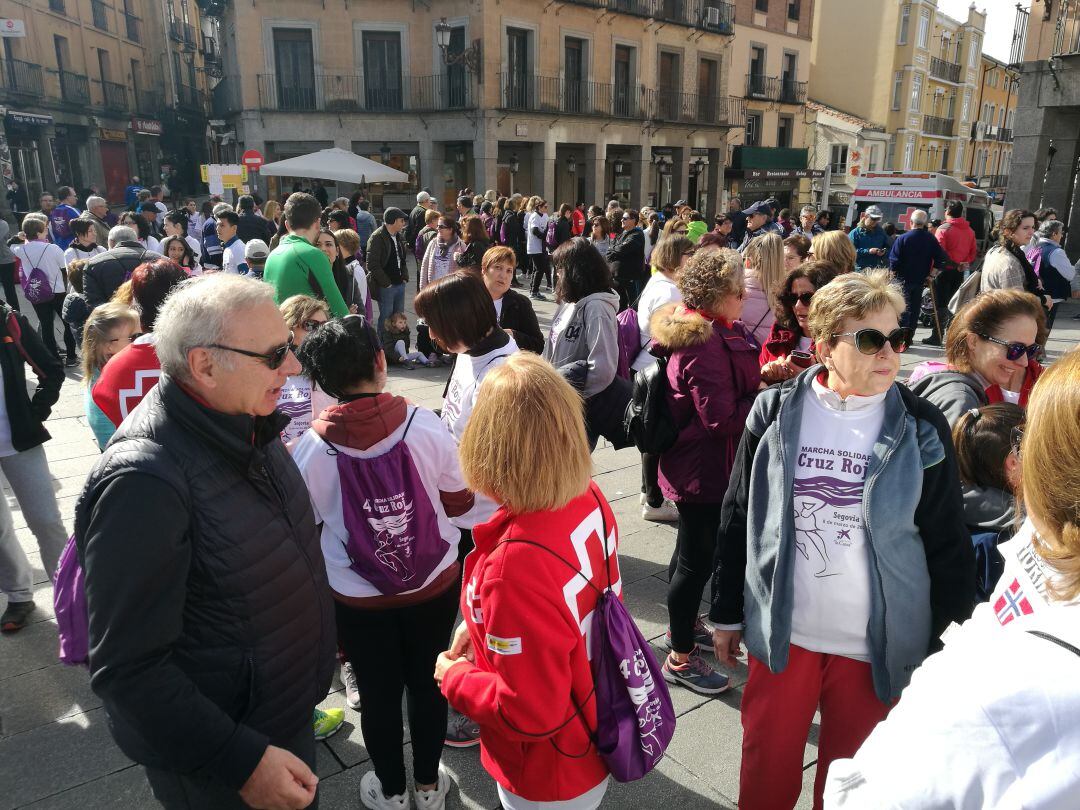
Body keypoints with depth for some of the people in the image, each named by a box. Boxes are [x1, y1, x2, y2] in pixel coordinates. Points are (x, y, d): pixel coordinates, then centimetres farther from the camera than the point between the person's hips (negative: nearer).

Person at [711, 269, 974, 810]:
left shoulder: (921, 430, -7)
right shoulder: (775, 412, -6)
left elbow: (949, 547, -1)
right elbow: (739, 519, 1)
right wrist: (727, 614, 6)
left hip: (876, 644, 0)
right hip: (781, 632, 1)